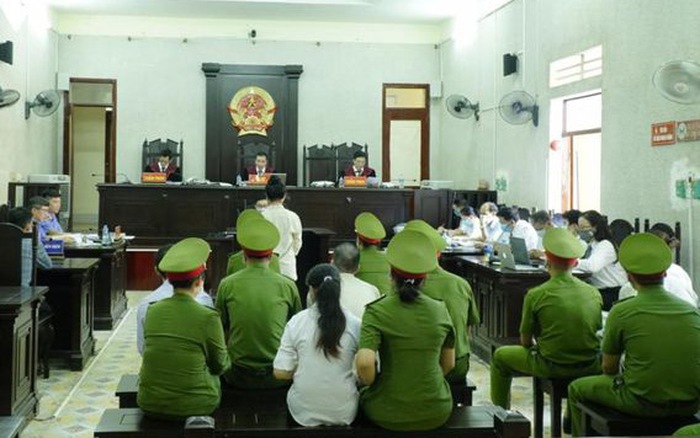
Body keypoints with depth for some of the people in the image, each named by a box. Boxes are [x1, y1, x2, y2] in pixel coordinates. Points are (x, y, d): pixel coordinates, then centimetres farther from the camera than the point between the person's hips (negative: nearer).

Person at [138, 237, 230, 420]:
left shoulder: (152, 310, -3)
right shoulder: (208, 317, -15)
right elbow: (220, 365, -2)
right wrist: (228, 360, 21)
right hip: (193, 406, -3)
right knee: (213, 376, 27)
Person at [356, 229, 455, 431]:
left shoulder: (376, 311, -13)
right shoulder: (440, 310, -2)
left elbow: (364, 363, -24)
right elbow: (448, 364, 6)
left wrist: (370, 382, -4)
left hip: (388, 414, -2)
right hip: (436, 412, 3)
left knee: (364, 393, 30)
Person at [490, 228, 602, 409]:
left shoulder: (535, 295, -12)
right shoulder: (593, 293, -3)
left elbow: (525, 341, -3)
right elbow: (597, 330, 9)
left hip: (552, 367, -3)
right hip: (589, 366, 4)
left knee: (500, 356, 20)